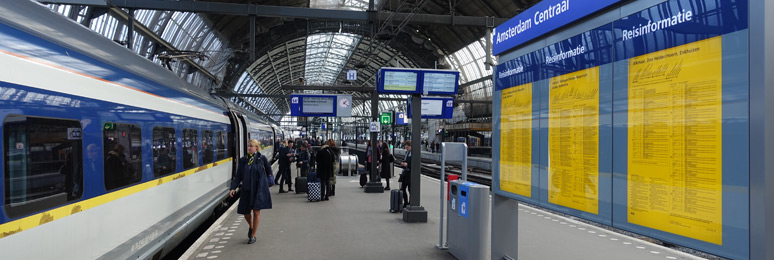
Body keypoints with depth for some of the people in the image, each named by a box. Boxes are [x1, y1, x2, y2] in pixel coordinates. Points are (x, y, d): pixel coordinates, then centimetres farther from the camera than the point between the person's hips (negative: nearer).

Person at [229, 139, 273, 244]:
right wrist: (233, 188, -5)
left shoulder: (262, 158, -4)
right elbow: (238, 175, 3)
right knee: (245, 212, 8)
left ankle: (253, 235, 13)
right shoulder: (243, 160, 3)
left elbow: (268, 170, 11)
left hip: (259, 190, -3)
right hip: (246, 190, 3)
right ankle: (251, 227, 40)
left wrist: (268, 179, 13)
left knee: (256, 212, -1)